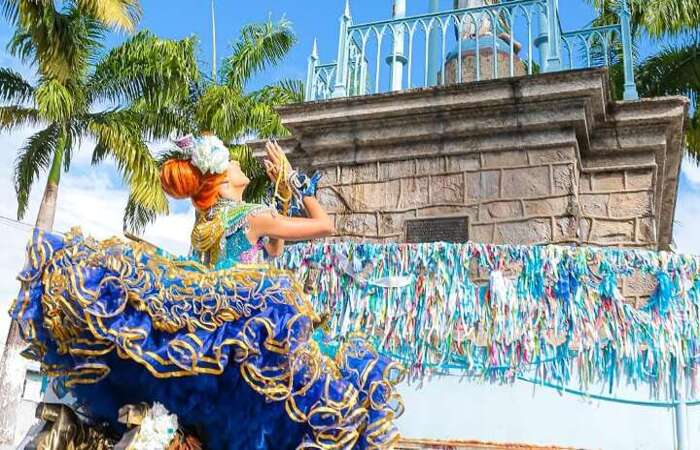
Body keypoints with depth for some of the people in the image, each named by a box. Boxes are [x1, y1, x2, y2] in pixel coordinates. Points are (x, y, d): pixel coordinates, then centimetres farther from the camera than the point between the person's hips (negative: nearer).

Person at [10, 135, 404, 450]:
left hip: (207, 317, 7)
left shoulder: (205, 222, 17)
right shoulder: (254, 217, -5)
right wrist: (292, 182, 9)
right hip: (247, 321, -7)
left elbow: (272, 249, 28)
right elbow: (325, 225, 1)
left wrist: (284, 196, 26)